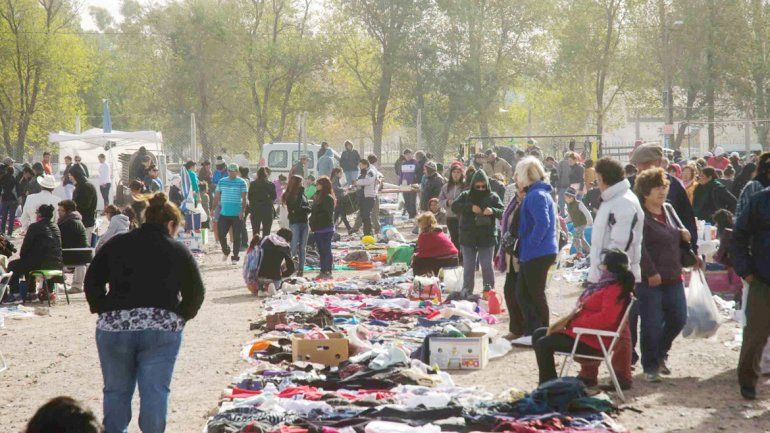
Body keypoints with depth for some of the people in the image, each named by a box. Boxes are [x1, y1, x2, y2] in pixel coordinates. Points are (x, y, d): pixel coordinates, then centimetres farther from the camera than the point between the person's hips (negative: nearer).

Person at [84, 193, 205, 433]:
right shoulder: (179, 251, 7)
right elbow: (196, 293, 4)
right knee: (155, 391, 2)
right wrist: (180, 318, 15)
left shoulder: (116, 244, 11)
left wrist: (103, 311, 15)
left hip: (115, 325, 2)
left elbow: (92, 281, 8)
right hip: (162, 328, -1)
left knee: (116, 390, 13)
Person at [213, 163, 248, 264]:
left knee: (236, 237, 2)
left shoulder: (241, 182, -2)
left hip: (237, 214, -3)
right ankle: (226, 251, 26)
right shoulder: (222, 181, 9)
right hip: (224, 213, 3)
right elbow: (217, 197, 12)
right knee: (221, 234, 1)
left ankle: (235, 256, 11)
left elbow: (244, 198, -6)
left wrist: (242, 211, -16)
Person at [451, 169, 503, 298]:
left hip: (487, 238, -1)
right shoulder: (466, 195, 4)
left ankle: (490, 291, 12)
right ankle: (466, 292, 15)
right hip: (468, 238, 1)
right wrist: (470, 207, -22)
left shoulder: (493, 197, 1)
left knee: (487, 266, 1)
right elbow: (454, 206, -9)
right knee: (468, 267, 7)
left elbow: (503, 213, -3)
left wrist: (493, 211, -25)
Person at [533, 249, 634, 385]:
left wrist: (571, 323, -23)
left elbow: (606, 317, -29)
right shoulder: (606, 284, 14)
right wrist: (567, 319, 1)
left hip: (594, 341, -11)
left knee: (543, 344, -17)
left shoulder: (615, 289, -17)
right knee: (538, 334, 12)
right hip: (583, 332, 11)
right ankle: (546, 384, 10)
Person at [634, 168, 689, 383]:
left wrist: (684, 234, 0)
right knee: (652, 325, -3)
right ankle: (650, 367, 13)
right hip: (650, 280, -7)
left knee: (678, 320, 11)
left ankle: (660, 355, 34)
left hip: (673, 277, 8)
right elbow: (639, 246, -17)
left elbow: (682, 233, 25)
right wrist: (651, 273, -19)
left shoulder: (669, 210, 13)